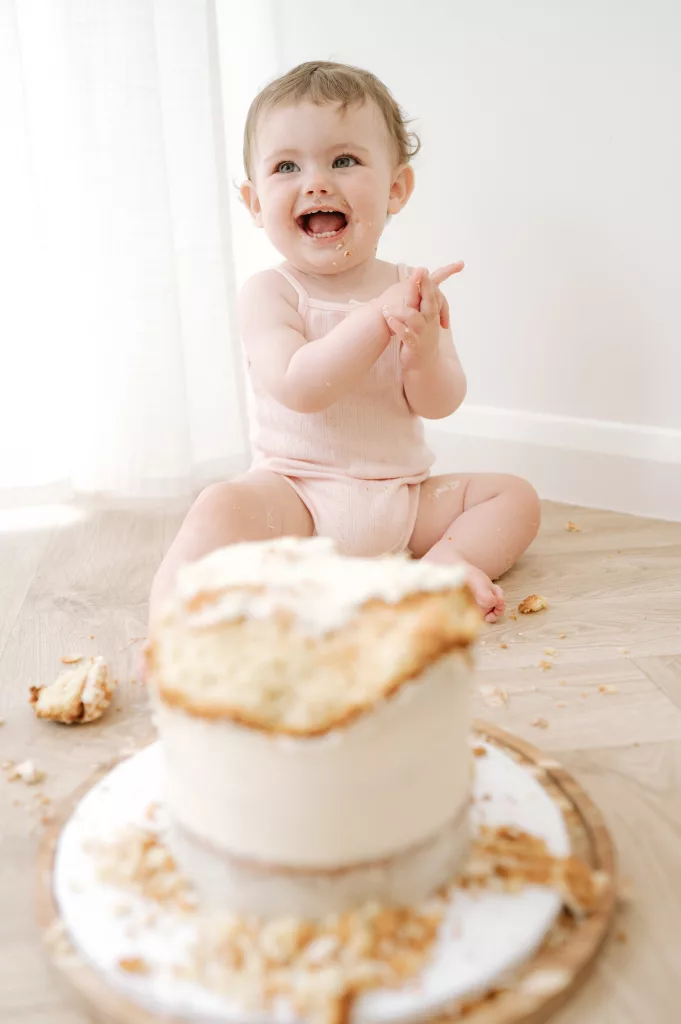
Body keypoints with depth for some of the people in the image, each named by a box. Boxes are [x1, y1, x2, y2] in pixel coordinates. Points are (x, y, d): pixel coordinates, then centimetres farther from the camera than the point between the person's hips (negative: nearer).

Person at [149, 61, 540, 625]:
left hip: (404, 498, 5)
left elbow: (438, 403, -3)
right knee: (222, 508, -33)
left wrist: (423, 343, -24)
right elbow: (299, 388, -24)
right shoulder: (269, 293, -7)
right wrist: (379, 318, -31)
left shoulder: (414, 288, 3)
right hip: (296, 493, -4)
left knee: (516, 495, -3)